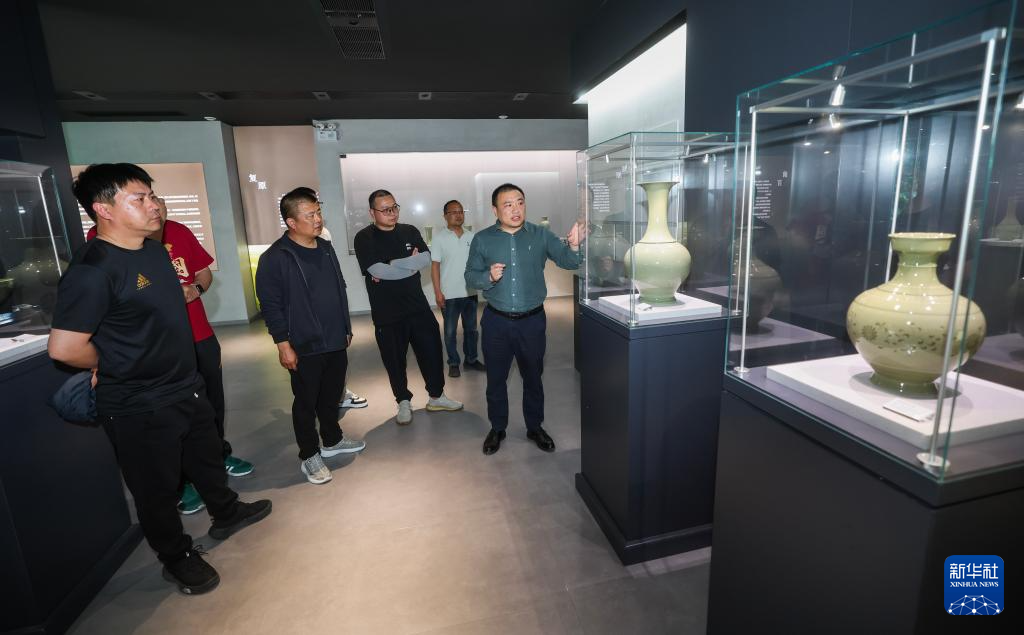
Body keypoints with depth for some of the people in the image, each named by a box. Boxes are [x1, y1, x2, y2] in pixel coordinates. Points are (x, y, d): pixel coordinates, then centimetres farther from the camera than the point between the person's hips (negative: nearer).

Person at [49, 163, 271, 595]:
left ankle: (225, 514, 50)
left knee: (207, 457, 26)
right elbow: (64, 348, -27)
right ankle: (177, 558, 35)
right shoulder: (93, 268, -24)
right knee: (158, 488, 13)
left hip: (186, 387, 8)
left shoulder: (155, 250, 5)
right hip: (140, 409, -8)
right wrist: (111, 367, -11)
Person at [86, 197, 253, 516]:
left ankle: (219, 454, 40)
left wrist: (195, 289, -6)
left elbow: (205, 272, 10)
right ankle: (181, 481, 27)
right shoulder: (101, 237, -8)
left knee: (213, 402, 17)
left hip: (201, 337, 4)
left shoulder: (180, 231, 4)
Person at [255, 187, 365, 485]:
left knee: (332, 396, 19)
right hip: (304, 348, -6)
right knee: (306, 403, 8)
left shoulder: (326, 248, 8)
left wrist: (346, 327, 16)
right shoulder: (275, 257, -13)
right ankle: (309, 456, 24)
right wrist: (283, 344, -15)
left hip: (336, 342, 6)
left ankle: (332, 440, 38)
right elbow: (270, 305, -13)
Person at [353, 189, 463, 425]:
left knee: (432, 351, 10)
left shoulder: (410, 231, 6)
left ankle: (436, 396, 28)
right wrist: (410, 263, -12)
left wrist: (392, 265, -17)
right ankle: (404, 402, 29)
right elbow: (377, 271, -20)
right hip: (387, 313, -3)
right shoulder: (364, 238, -6)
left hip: (418, 306, 4)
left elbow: (425, 258, -9)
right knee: (395, 360, 9)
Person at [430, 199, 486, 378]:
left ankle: (471, 359, 29)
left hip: (470, 292, 4)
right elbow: (435, 266, -7)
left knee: (471, 329, 14)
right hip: (449, 295, -3)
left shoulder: (472, 236, 5)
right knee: (450, 331, 7)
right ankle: (453, 363, 21)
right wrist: (437, 292, -12)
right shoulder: (440, 238, -5)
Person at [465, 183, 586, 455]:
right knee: (495, 378, 14)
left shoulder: (541, 235, -3)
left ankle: (535, 427, 36)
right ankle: (497, 428, 34)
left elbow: (568, 261, -11)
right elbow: (470, 277, 0)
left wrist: (573, 246, -33)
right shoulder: (482, 239, -2)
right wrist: (488, 276, -21)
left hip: (532, 320, 0)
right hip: (496, 321, 0)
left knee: (533, 376, 15)